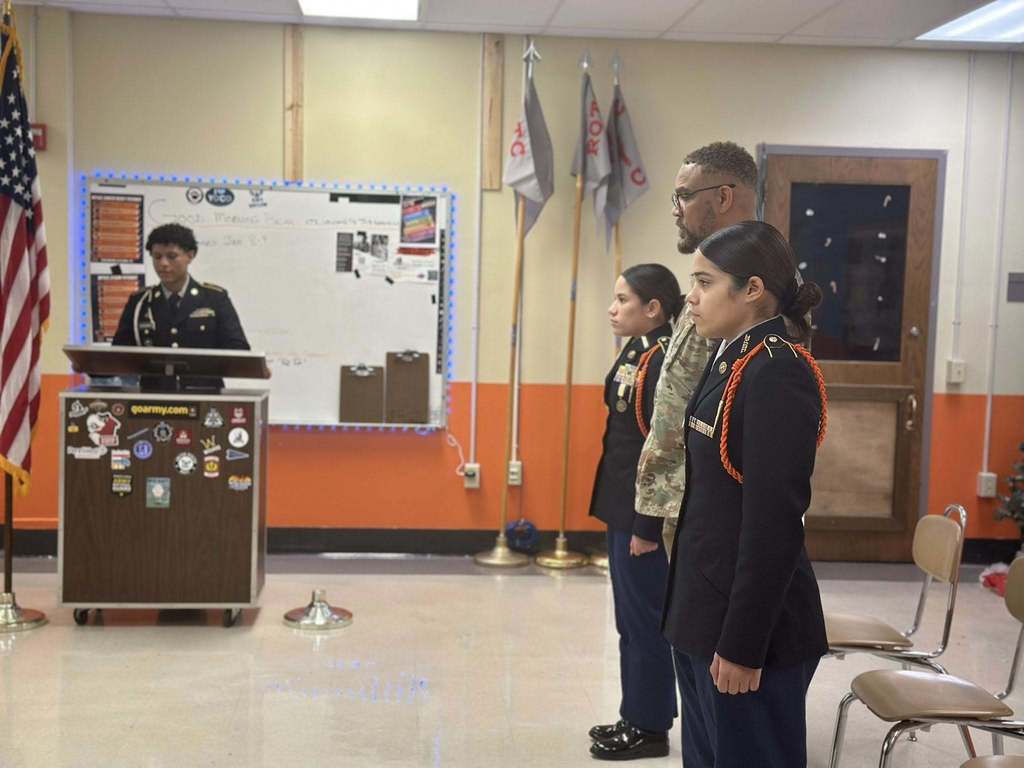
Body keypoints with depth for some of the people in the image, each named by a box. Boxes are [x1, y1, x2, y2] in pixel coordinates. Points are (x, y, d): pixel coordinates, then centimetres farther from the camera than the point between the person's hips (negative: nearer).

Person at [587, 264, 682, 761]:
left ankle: (651, 728, 17)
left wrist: (647, 526, -19)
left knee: (645, 621, 3)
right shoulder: (634, 353, 10)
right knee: (630, 621, 17)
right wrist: (620, 514, 15)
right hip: (622, 510, 9)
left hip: (643, 515, -9)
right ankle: (636, 717, 30)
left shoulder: (663, 362, -18)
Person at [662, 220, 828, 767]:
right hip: (703, 617, 9)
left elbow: (774, 522, -21)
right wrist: (697, 620, 16)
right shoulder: (733, 361, 9)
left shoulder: (777, 373, -18)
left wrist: (743, 644, -20)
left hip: (747, 624, -9)